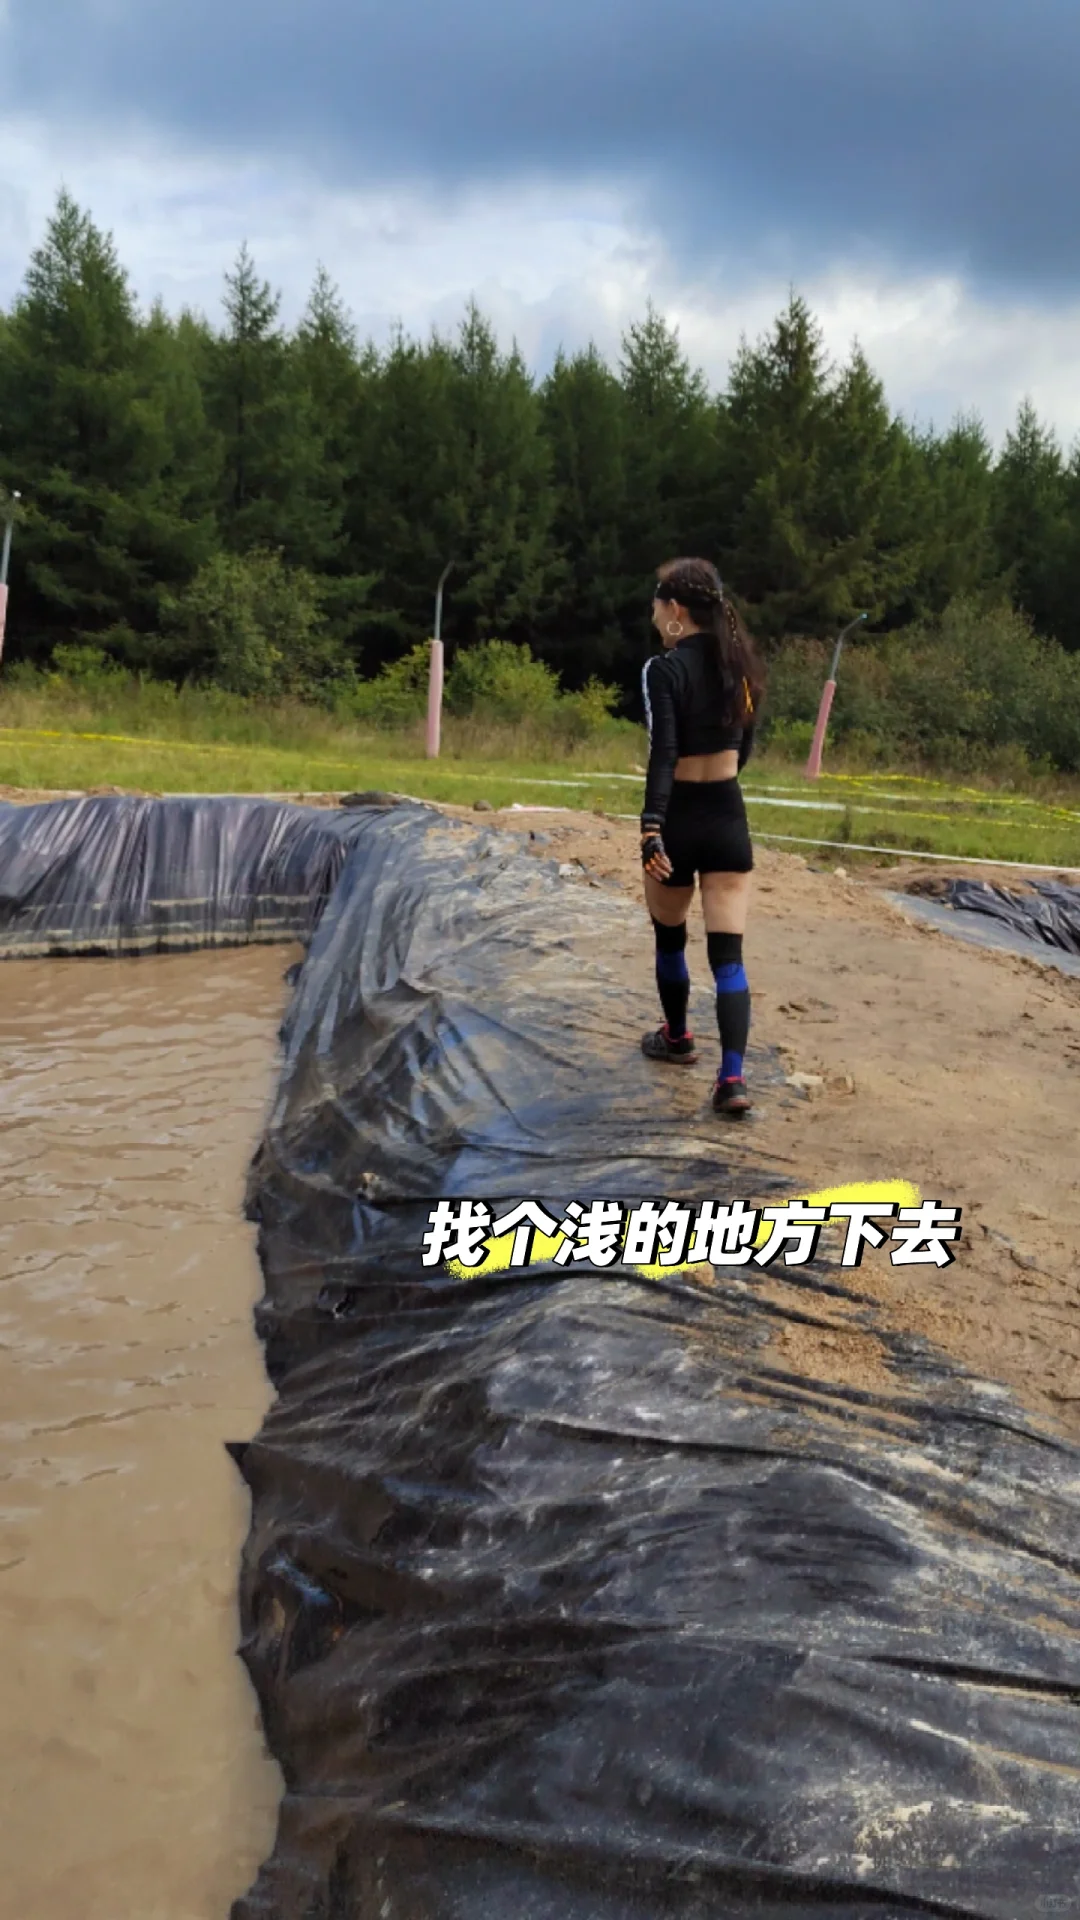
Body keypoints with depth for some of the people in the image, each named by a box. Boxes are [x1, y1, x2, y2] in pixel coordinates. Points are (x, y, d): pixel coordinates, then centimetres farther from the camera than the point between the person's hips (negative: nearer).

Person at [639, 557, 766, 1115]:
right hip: (728, 817, 4)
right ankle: (732, 1076, -9)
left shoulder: (664, 669, -14)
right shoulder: (740, 660, 5)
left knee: (669, 936, 20)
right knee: (728, 952, 0)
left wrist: (650, 828, -27)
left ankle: (677, 1038, 39)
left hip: (678, 818, -4)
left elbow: (663, 755, -23)